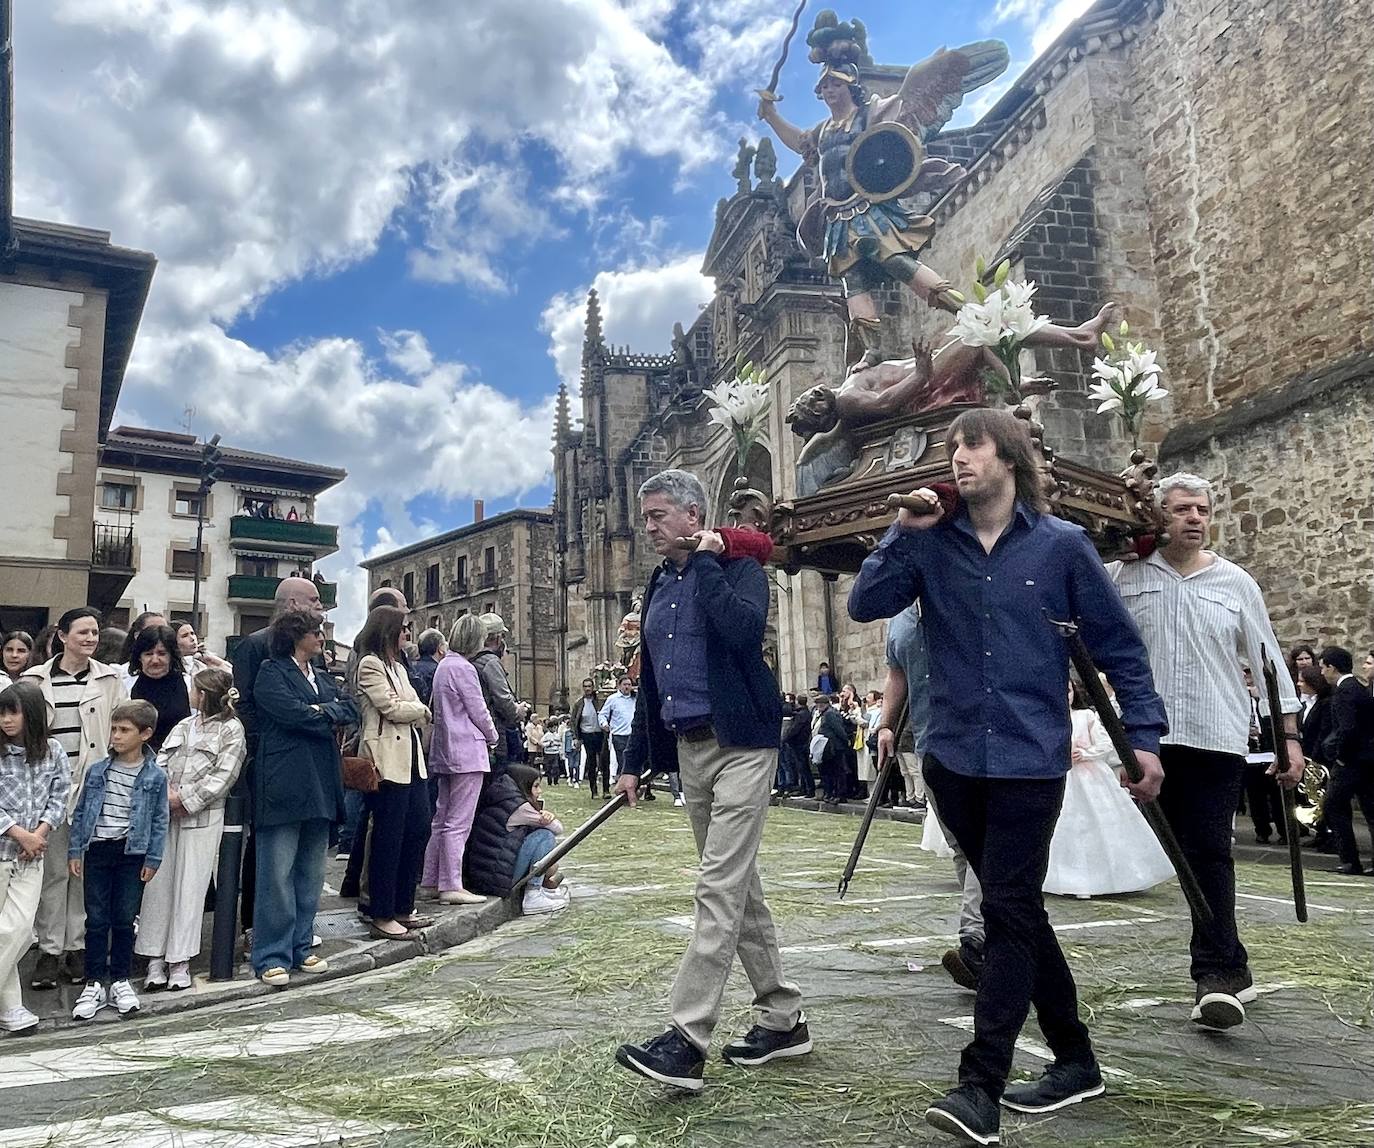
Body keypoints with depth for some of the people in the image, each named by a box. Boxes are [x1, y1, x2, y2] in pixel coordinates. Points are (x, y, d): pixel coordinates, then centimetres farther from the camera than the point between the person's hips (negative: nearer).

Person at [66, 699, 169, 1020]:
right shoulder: (97, 770, 1)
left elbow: (159, 821, -1)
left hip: (132, 853, -1)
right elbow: (80, 812, 7)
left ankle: (120, 982, 19)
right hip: (97, 849, 2)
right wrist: (74, 851, 3)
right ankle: (94, 984, 15)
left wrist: (152, 859, -3)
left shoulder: (155, 776, -5)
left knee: (124, 920, 6)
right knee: (97, 920, 5)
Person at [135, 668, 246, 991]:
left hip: (202, 818, -5)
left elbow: (223, 776, -9)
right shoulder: (183, 726, 18)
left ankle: (179, 961, 8)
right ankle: (155, 959, 11)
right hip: (165, 815, 5)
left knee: (190, 888, -1)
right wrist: (165, 791, -9)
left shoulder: (231, 729, -1)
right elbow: (160, 762, 10)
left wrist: (185, 799, -13)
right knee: (158, 884, 3)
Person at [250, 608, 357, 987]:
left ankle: (300, 948, 22)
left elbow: (352, 710, 10)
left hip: (319, 786, 8)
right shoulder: (271, 673, -3)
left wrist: (323, 711, -7)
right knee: (277, 875, -3)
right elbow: (294, 713, -17)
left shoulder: (322, 678, 20)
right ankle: (271, 958, 4)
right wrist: (331, 716, -2)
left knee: (311, 874, 12)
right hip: (284, 786, -7)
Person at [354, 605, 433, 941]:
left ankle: (403, 908, 19)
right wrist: (420, 709, 2)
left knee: (419, 829, 9)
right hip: (388, 759, -9)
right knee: (388, 838, -4)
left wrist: (414, 711, -4)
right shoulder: (369, 664, -7)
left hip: (411, 757, 9)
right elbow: (391, 707, -14)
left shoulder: (396, 667, 21)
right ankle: (382, 917, 5)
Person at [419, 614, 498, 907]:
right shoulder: (463, 668, -15)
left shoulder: (444, 666, 15)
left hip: (444, 752, 10)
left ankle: (432, 880, 19)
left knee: (442, 819, 14)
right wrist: (492, 738, 5)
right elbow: (479, 711, -13)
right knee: (458, 822, -6)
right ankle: (451, 886, -3)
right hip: (467, 752, -10)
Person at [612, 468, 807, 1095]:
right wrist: (634, 760, 17)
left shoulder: (738, 567, -5)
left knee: (720, 888, -11)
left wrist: (705, 561, -16)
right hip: (687, 749, 8)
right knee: (739, 885, 13)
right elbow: (649, 681, 19)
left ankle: (687, 1038, -9)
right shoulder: (658, 586, 15)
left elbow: (743, 628, -27)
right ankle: (782, 1018, 24)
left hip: (740, 744, -8)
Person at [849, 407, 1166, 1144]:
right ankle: (1074, 1058, 29)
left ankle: (981, 1085, 3)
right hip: (952, 757, 4)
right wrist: (904, 530, -12)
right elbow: (865, 605, -7)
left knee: (1008, 914, -4)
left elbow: (1118, 646, 3)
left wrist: (1144, 736, 0)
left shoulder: (1061, 545, -2)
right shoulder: (932, 545, 4)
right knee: (1017, 911, 14)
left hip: (1030, 759, -3)